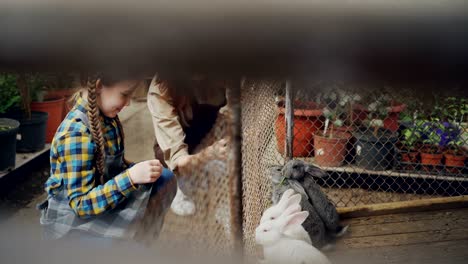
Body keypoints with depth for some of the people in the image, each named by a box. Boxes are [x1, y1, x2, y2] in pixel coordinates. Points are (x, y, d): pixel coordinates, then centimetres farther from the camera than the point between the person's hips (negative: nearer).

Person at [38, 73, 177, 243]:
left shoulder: (106, 117, -4)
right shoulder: (76, 133, -28)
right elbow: (80, 204, -28)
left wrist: (137, 170, -7)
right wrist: (131, 177, -36)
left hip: (100, 196, 8)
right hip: (73, 216, -8)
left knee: (164, 179, -3)